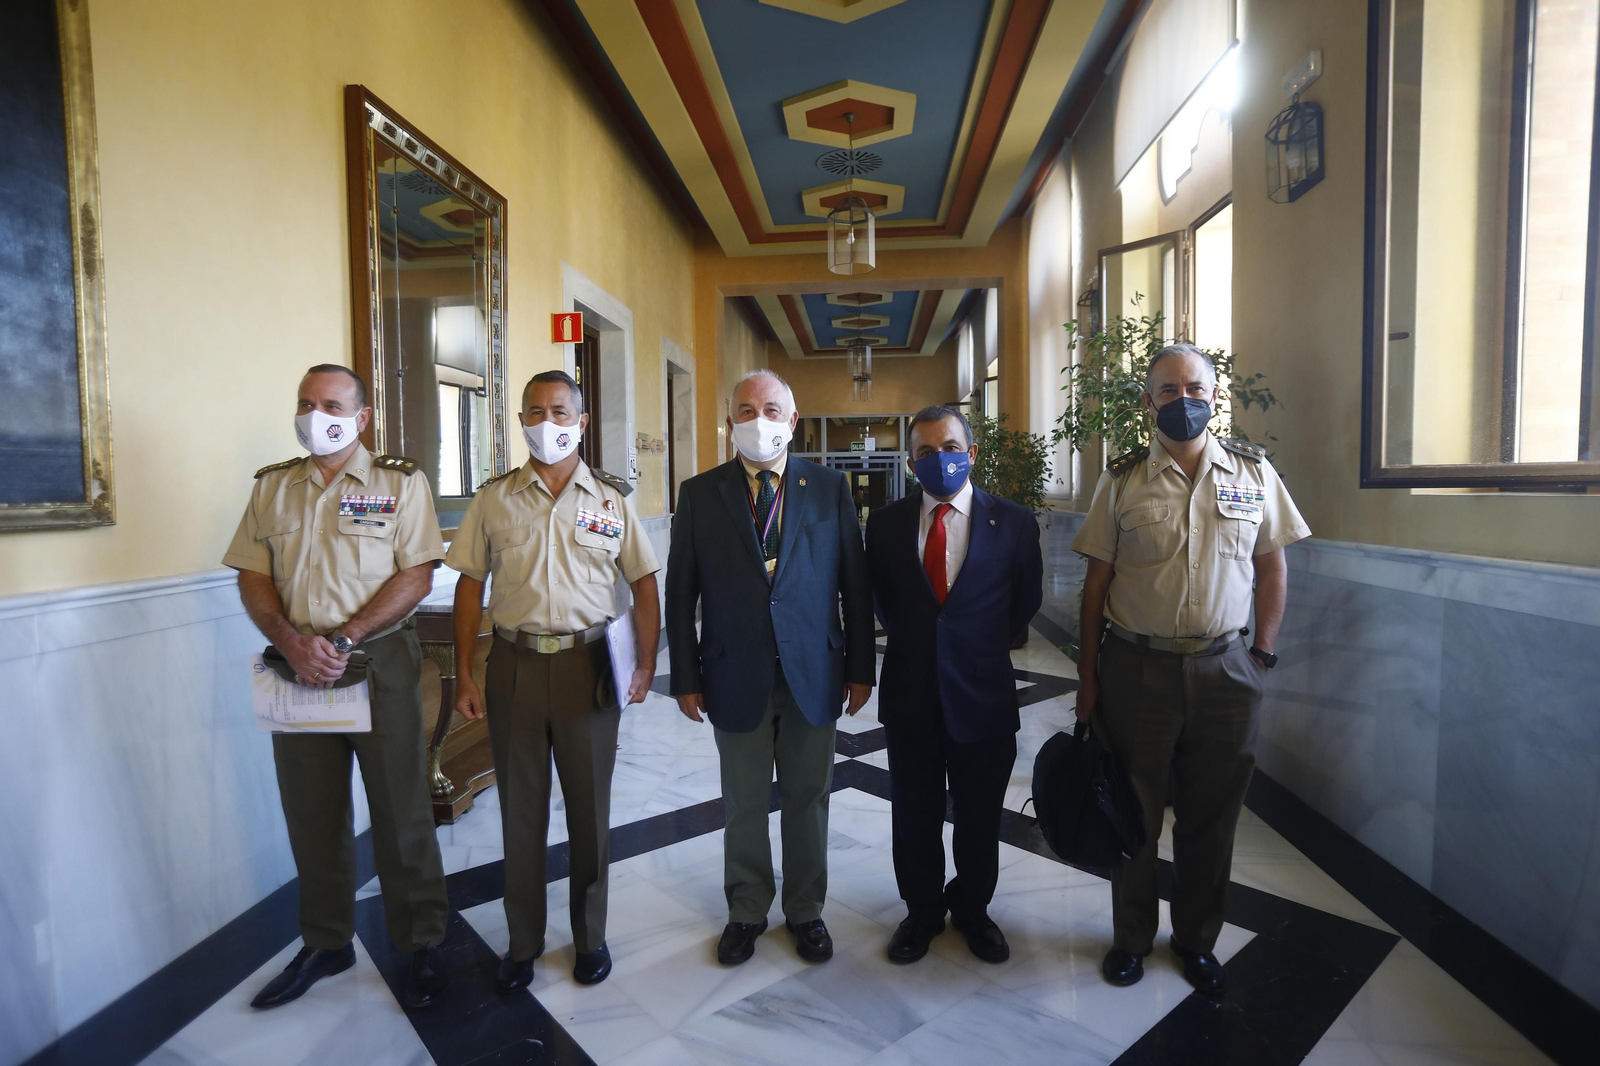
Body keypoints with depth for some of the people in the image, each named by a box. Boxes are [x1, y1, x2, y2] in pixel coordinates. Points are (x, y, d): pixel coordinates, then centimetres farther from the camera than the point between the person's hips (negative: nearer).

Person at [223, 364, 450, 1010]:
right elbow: (253, 579, 6)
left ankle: (422, 944, 20)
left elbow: (417, 576, -10)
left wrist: (342, 640, -17)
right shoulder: (271, 487, 10)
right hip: (298, 666, 4)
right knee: (311, 811, 14)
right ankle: (325, 945, 32)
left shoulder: (401, 482, -2)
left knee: (401, 809, 4)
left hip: (380, 660, -4)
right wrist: (293, 642, -11)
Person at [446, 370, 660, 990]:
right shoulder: (494, 498, 4)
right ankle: (523, 941, 31)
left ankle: (590, 936, 31)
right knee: (520, 807, 12)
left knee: (589, 805, 11)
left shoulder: (613, 497, 2)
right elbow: (470, 586, 5)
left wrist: (646, 666, -3)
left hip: (588, 665, -1)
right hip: (514, 665, 1)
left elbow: (644, 584, 3)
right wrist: (464, 676, 1)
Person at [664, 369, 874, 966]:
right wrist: (686, 677, -1)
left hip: (813, 675, 1)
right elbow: (680, 592, 1)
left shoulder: (829, 487, 2)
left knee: (808, 802, 15)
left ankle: (806, 911, 36)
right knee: (744, 807, 14)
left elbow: (855, 582, 2)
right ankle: (746, 912, 36)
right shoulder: (700, 494, 1)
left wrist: (860, 667, 1)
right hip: (736, 680, 0)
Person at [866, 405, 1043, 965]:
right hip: (910, 695, 1)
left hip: (983, 694, -1)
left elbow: (1025, 602, 6)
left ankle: (972, 909, 41)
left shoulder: (1013, 521, -5)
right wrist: (912, 640, 6)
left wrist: (983, 645, 7)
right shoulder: (885, 523, -1)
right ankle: (922, 912, 39)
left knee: (979, 819, 16)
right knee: (914, 818, 16)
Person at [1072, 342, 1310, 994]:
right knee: (1134, 811, 11)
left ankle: (1197, 940, 35)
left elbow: (1272, 567, 9)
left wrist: (1263, 652, 3)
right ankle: (1131, 938, 31)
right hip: (1137, 667, -1)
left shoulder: (1254, 473, 3)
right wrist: (1088, 672, -2)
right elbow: (1097, 581, 0)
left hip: (1225, 670, 1)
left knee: (1211, 816, 13)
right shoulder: (1122, 480, -2)